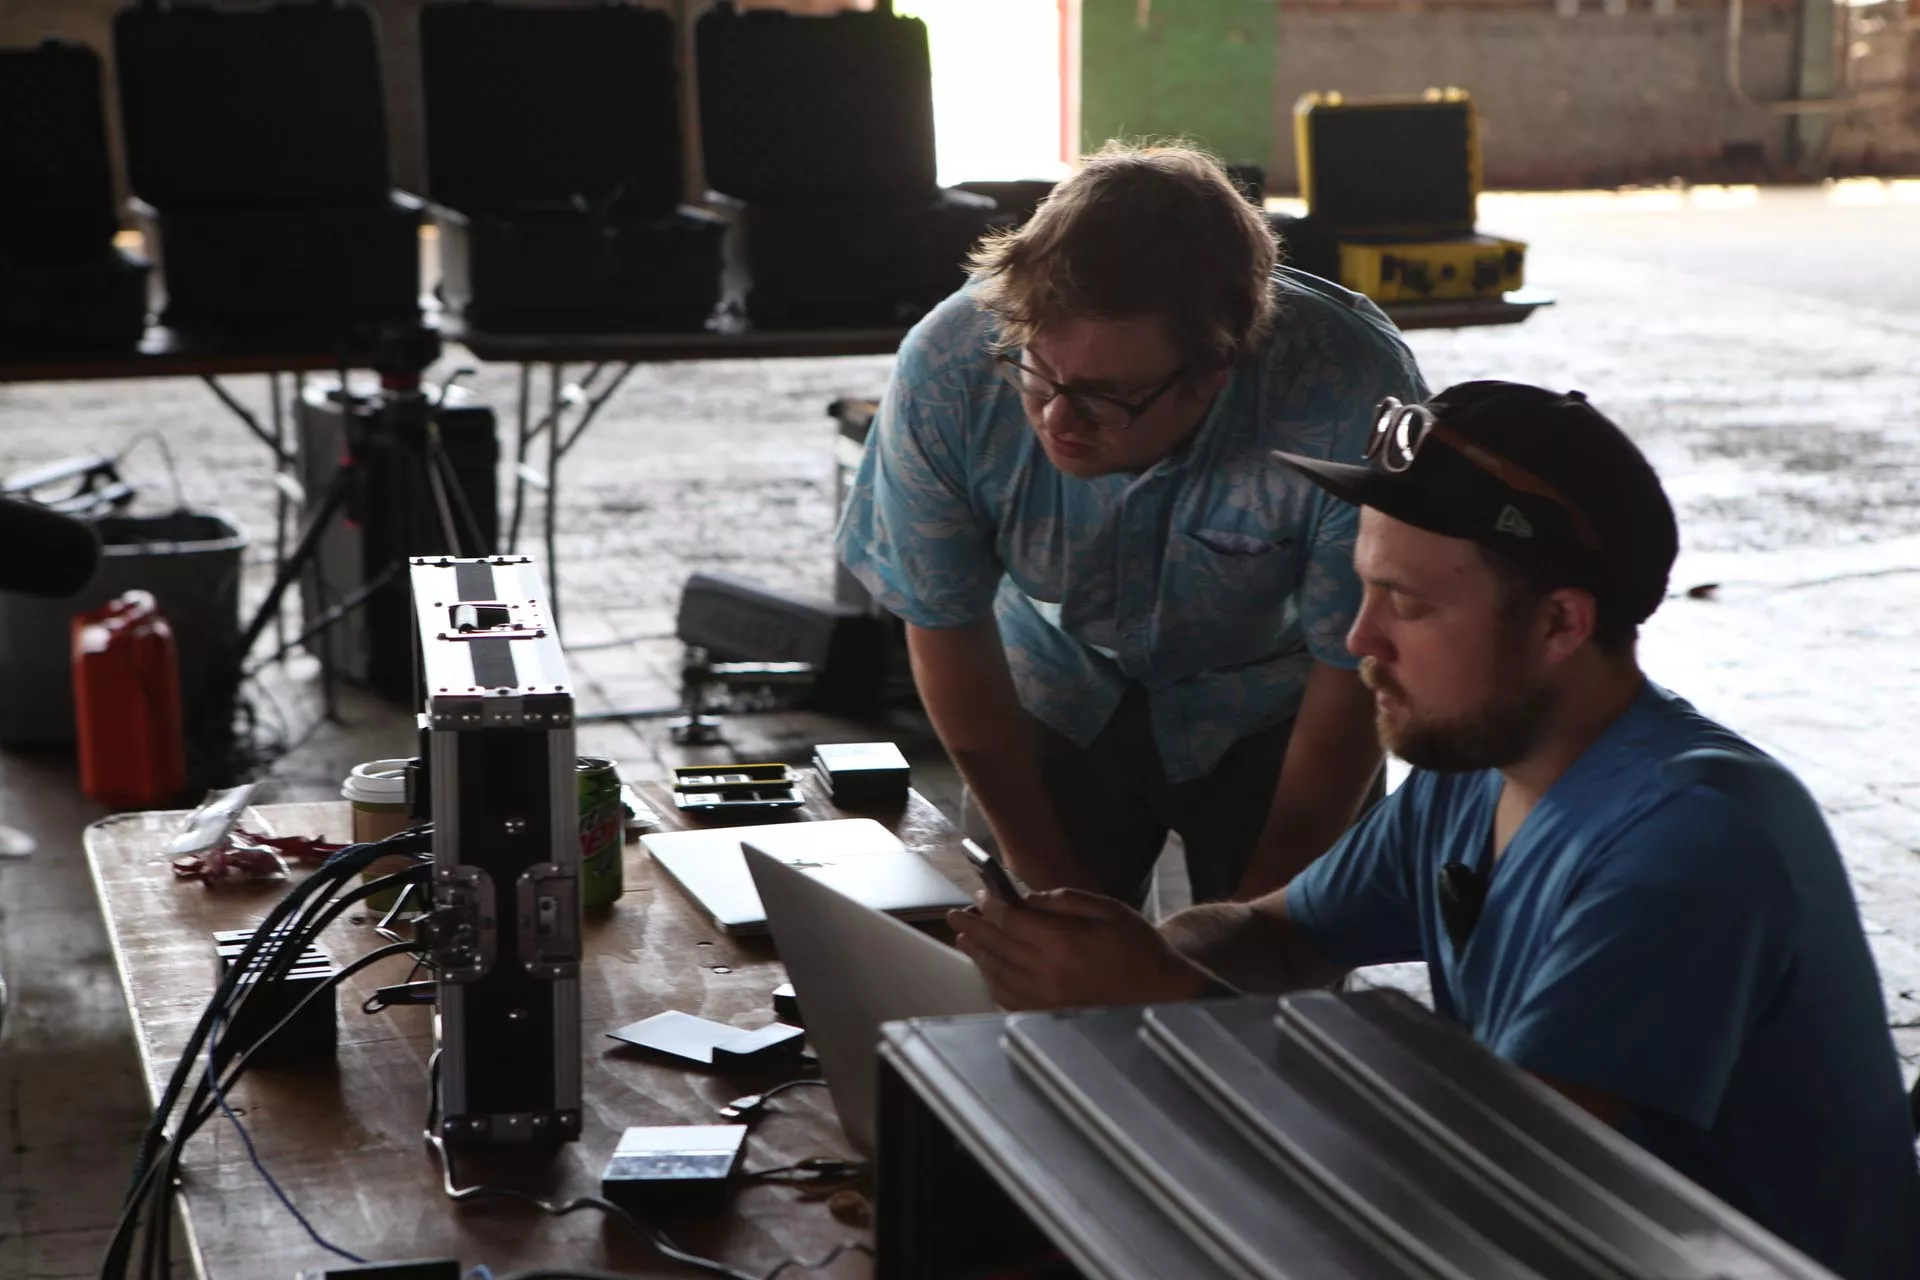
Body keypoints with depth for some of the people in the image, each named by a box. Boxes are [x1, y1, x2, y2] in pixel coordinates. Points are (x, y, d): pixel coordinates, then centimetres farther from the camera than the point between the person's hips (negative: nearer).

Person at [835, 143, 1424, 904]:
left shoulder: (1353, 401, -36)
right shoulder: (946, 373, -31)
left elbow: (1354, 671, -21)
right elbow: (946, 631, -15)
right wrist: (1052, 884, -9)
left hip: (1269, 709, -1)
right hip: (1057, 693, 1)